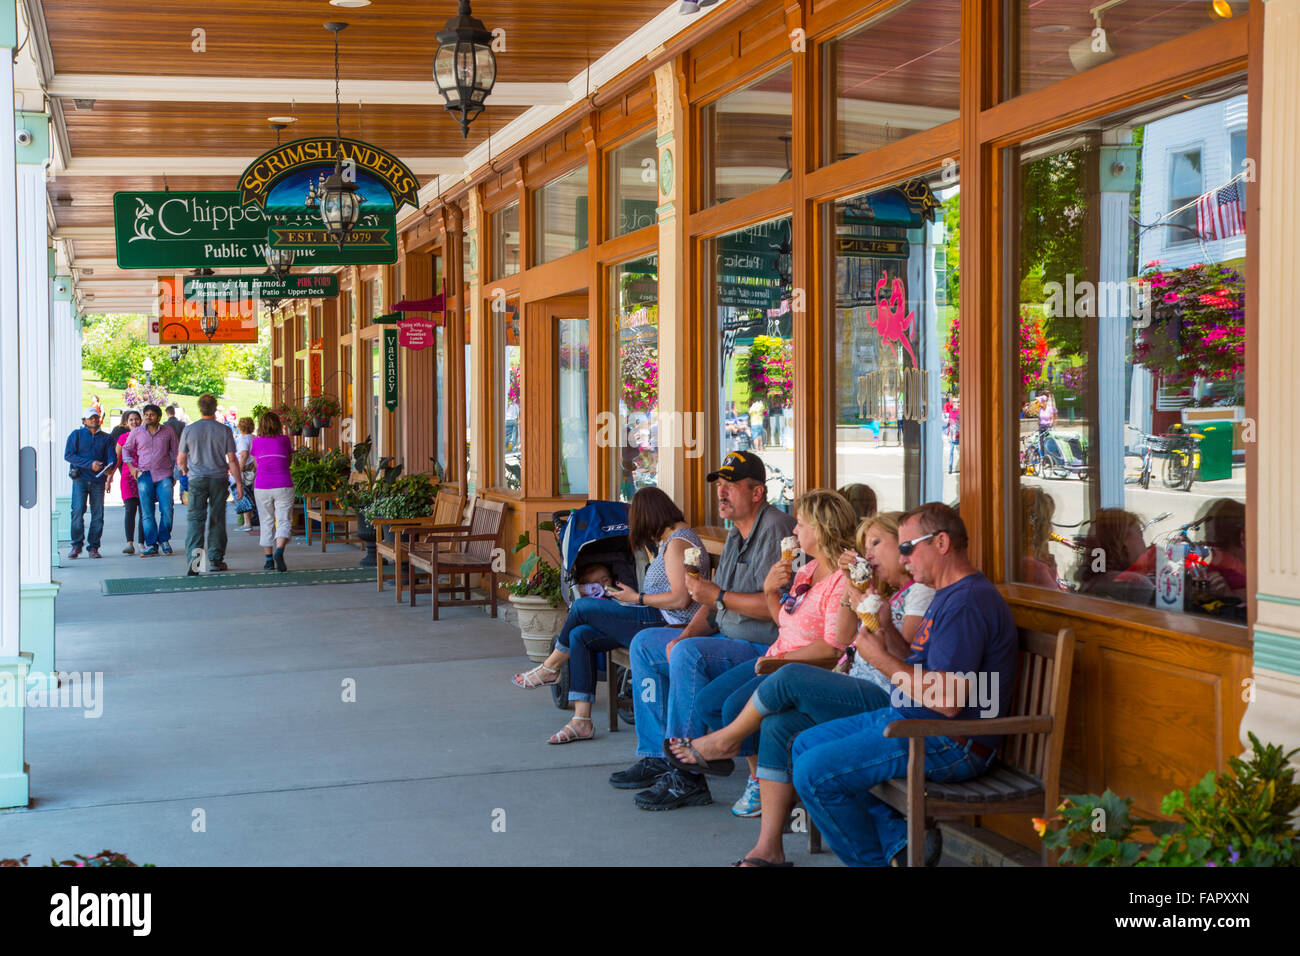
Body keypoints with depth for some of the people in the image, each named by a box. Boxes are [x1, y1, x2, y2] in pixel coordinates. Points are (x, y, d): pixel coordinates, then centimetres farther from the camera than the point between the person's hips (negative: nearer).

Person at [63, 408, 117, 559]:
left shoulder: (105, 438, 14)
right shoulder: (77, 435, 7)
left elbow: (112, 456, 5)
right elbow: (68, 455, -2)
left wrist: (109, 468, -19)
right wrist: (90, 464, -13)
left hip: (98, 480, 2)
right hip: (80, 478, -2)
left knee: (98, 514, -1)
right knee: (78, 510, -13)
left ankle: (93, 548, 5)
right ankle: (76, 545, -4)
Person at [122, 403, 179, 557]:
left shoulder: (168, 432, 6)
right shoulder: (136, 432, 7)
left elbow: (175, 452, 14)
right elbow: (126, 449, 19)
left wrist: (176, 473, 10)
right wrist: (131, 467, 7)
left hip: (164, 475, 0)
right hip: (144, 475, 1)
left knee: (167, 510, -5)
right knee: (147, 513, -2)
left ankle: (164, 540, 14)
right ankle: (151, 545, 2)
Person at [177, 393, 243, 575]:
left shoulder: (189, 430, 0)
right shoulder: (224, 430, -2)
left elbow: (180, 460, 7)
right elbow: (232, 459, -4)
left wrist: (185, 471, 29)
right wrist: (239, 483, 2)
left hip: (197, 478, 0)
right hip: (219, 478, 0)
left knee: (196, 518, -2)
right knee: (217, 519, 8)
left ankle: (194, 550, -25)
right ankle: (216, 559, 12)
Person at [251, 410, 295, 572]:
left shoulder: (256, 442, 4)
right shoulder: (285, 440, 1)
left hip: (262, 487, 2)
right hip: (283, 486, -2)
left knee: (266, 523, 11)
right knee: (284, 521, -2)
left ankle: (269, 559, 10)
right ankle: (279, 551, -26)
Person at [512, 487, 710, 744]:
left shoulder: (677, 543, -16)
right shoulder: (673, 537, 17)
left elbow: (680, 599, -23)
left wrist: (637, 598, -13)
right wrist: (647, 545, 23)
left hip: (666, 626, -11)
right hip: (657, 620, 11)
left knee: (582, 606, -8)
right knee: (580, 635, 3)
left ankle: (551, 667, 18)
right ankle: (581, 721, -1)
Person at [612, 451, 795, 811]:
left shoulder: (776, 529, -16)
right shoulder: (736, 534, 17)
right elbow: (712, 604, 18)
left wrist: (718, 596, -16)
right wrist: (686, 635, -1)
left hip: (765, 649, -11)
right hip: (729, 640, 11)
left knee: (688, 655, -32)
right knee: (645, 643, 12)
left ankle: (686, 778, -27)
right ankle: (656, 757, 10)